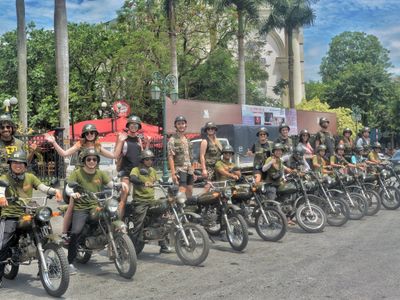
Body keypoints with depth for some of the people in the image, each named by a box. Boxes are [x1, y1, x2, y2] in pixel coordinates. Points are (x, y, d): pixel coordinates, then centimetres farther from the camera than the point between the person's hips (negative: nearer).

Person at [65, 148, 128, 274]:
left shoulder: (101, 173, 13)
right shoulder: (77, 173, 1)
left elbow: (111, 184, 4)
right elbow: (68, 188, -10)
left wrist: (121, 184, -17)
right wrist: (72, 194, -33)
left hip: (96, 206, 4)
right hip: (80, 207, -3)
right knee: (75, 232, -21)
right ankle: (70, 263, -9)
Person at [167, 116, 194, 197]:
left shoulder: (187, 140, 16)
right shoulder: (173, 140, -6)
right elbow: (170, 157, -11)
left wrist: (193, 172, 16)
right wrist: (173, 173, -19)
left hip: (189, 170, 7)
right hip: (180, 169, -7)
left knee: (189, 193, 9)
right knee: (182, 192, -16)